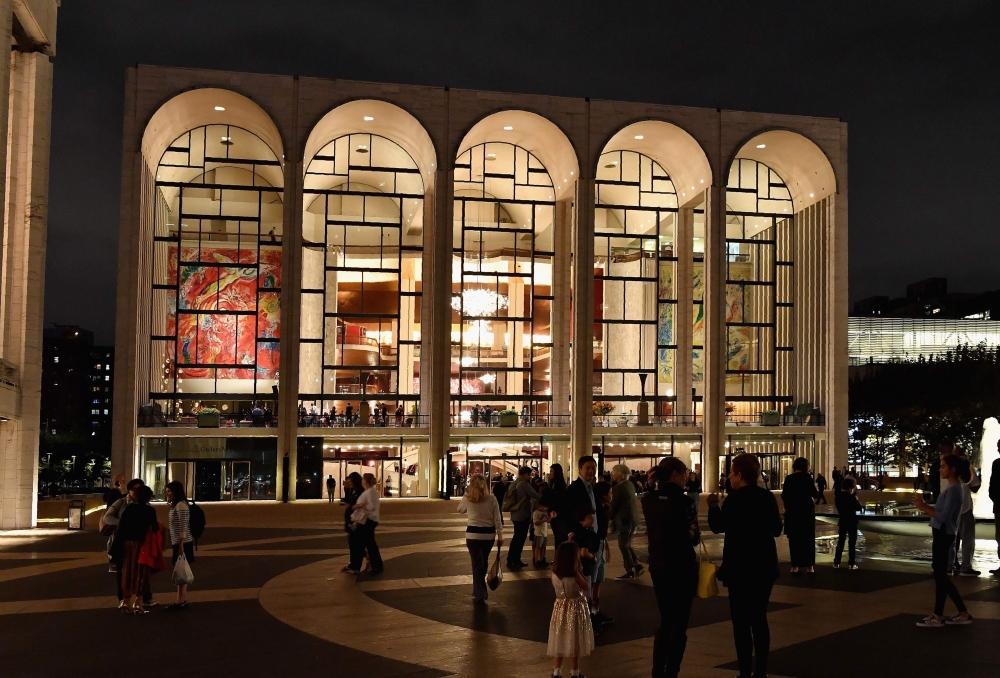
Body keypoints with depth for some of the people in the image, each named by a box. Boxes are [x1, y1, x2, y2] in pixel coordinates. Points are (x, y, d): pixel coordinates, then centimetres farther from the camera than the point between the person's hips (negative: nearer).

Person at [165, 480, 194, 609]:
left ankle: (180, 601, -2)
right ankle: (183, 599, 17)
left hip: (183, 543, -10)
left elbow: (183, 527, -20)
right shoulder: (176, 505, 14)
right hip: (179, 542, 10)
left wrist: (180, 544, -22)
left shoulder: (181, 505, -15)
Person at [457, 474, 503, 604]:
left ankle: (480, 594, 3)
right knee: (483, 562, 21)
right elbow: (497, 519, -5)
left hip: (473, 534, -2)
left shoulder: (468, 499, -7)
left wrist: (466, 494, 12)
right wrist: (500, 536, 2)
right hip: (489, 535, 2)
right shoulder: (492, 499, -7)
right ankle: (480, 590, 37)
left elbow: (460, 509, 15)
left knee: (477, 563, 5)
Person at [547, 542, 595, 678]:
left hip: (560, 608, 4)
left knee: (559, 643, 14)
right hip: (575, 610, -4)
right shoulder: (575, 576, -24)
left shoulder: (554, 573, -9)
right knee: (574, 644, 10)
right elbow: (587, 587, -9)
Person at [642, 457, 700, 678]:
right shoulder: (684, 501, -16)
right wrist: (696, 533, 10)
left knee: (665, 621, 19)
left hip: (657, 566, 6)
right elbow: (693, 538, -13)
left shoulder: (648, 499, 0)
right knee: (679, 624, 5)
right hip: (682, 568, -6)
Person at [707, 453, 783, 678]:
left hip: (741, 567, -6)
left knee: (741, 621, 0)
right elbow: (777, 529, 12)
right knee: (759, 619, 14)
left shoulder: (735, 499, -16)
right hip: (765, 566, 7)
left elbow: (718, 526, -7)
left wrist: (713, 505, 7)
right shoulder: (768, 497, 3)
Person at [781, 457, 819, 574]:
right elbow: (815, 494, -8)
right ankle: (809, 565, 5)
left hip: (792, 511, 2)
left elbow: (783, 496, 2)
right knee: (808, 538, 6)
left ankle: (795, 565, 6)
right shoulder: (807, 477, -6)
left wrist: (786, 508, 14)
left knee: (794, 539, 6)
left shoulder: (789, 478, 1)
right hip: (806, 510, -2)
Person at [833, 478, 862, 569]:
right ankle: (851, 564, 3)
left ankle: (836, 562, 13)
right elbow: (859, 507, -13)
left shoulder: (838, 496, 1)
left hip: (842, 521, 5)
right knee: (852, 542, 3)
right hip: (851, 522, -5)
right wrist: (855, 496, -4)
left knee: (840, 541, 13)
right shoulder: (851, 497, -18)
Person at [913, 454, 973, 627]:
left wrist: (924, 508, -16)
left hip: (944, 535, -10)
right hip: (942, 534, 10)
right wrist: (924, 505, 5)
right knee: (940, 574, 14)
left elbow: (944, 516, -21)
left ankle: (938, 617, 5)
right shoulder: (951, 487, 15)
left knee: (940, 574, -3)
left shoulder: (953, 489, -16)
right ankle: (963, 613, 20)